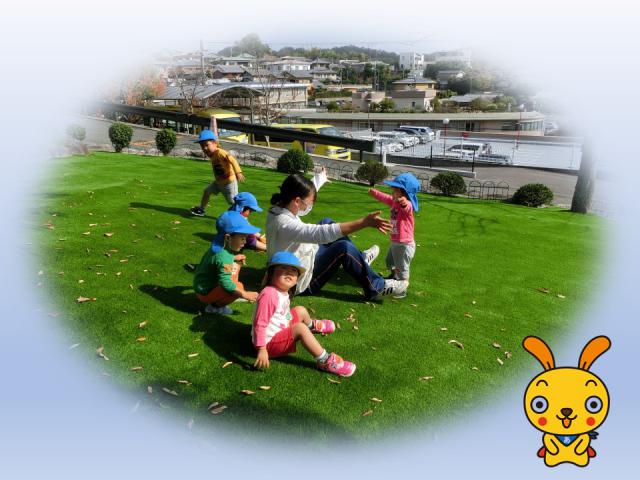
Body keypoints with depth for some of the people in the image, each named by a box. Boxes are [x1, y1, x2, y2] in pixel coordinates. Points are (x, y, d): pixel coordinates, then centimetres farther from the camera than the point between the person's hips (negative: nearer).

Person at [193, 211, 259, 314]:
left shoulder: (220, 247, -2)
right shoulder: (223, 257, -30)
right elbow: (226, 283, -34)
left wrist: (234, 258, 7)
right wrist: (245, 294, -26)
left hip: (207, 284, 10)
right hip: (205, 293, -10)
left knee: (235, 266, 17)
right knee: (238, 286, -28)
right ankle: (215, 307, -4)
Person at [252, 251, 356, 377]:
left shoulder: (283, 292, 1)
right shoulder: (269, 294, -30)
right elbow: (260, 325, -32)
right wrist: (262, 350, -33)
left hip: (281, 330, 10)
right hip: (270, 342, -10)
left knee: (301, 311, 20)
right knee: (301, 328, -26)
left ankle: (311, 326, 54)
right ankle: (325, 361, -22)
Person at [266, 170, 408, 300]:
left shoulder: (280, 207, -7)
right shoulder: (285, 224, -34)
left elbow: (305, 192, 14)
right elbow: (324, 234, -43)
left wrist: (321, 176, 31)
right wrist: (365, 222, -47)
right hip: (301, 281, -10)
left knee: (327, 222, 11)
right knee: (344, 248, -21)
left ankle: (359, 258, 24)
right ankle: (376, 287, -2)